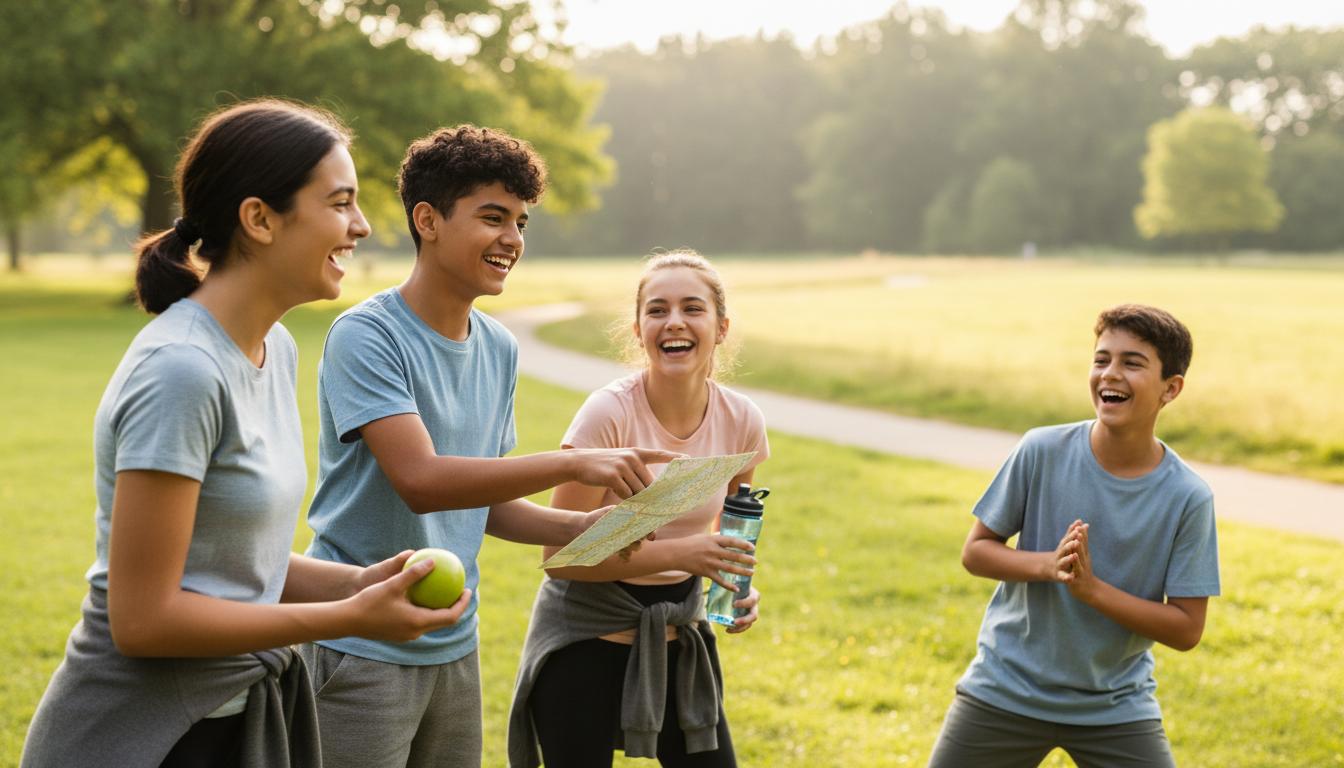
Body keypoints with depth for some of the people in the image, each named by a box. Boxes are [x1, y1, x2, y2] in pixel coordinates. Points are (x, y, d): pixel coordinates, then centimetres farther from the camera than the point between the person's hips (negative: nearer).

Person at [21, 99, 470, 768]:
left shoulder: (274, 348, 5)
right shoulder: (180, 370, -22)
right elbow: (143, 618, -21)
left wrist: (357, 583, -7)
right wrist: (349, 619, -18)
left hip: (245, 711, 8)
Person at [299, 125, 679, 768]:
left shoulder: (499, 349, 8)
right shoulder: (366, 336, -15)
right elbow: (421, 481, -25)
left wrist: (578, 527, -4)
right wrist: (574, 463, -29)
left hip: (454, 646, 7)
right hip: (363, 651, -7)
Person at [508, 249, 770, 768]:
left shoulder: (742, 421, -6)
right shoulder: (609, 414, -20)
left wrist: (738, 588, -8)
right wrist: (676, 553, -27)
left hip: (677, 636, 4)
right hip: (586, 639, -4)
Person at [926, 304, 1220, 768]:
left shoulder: (1188, 498, -12)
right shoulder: (1042, 452, -11)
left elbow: (1186, 630, -10)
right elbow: (975, 551, -3)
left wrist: (1092, 588, -23)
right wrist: (1047, 565, -22)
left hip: (1118, 710, 0)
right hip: (1005, 693, 0)